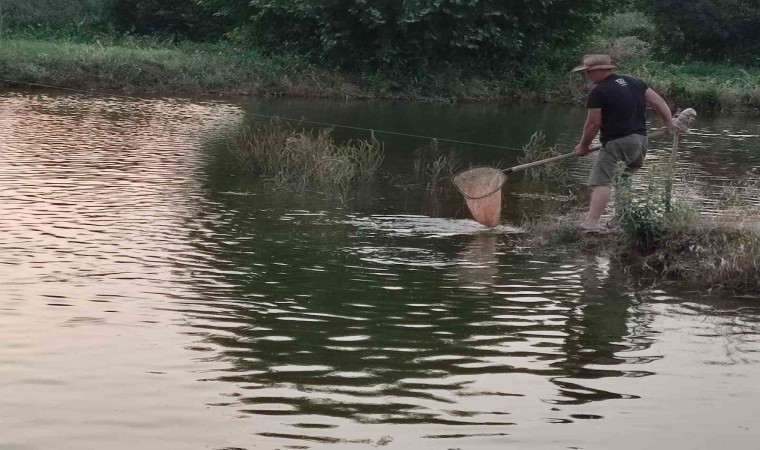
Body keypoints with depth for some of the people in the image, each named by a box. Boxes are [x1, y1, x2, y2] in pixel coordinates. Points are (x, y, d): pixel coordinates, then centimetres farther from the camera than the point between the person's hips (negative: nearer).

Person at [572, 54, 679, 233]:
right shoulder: (634, 82, 13)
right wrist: (669, 123, 21)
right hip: (640, 139, 7)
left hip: (615, 142, -7)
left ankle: (591, 222, -18)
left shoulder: (598, 92, -8)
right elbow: (658, 101, 14)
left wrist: (583, 146, 5)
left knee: (600, 182, -8)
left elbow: (593, 124, -7)